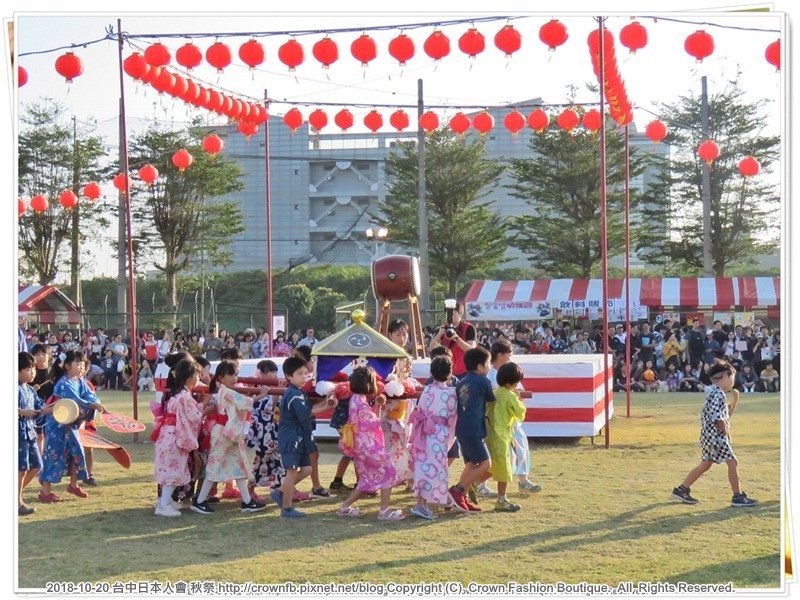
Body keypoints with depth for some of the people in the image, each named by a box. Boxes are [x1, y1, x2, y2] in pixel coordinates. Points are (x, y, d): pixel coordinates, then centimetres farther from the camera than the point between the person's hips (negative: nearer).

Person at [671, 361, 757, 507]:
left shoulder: (712, 391, 15)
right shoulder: (718, 394, -17)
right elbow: (717, 418, -24)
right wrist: (726, 432, -13)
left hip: (708, 435, 10)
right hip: (716, 436, -10)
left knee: (705, 464, 16)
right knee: (733, 462, -5)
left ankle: (682, 490, 20)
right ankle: (738, 497, -1)